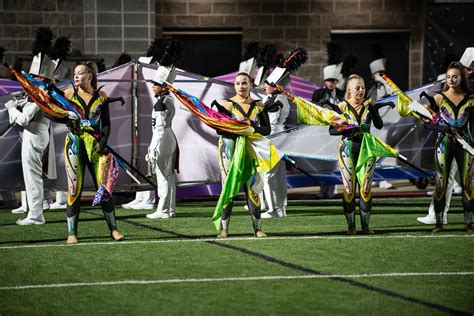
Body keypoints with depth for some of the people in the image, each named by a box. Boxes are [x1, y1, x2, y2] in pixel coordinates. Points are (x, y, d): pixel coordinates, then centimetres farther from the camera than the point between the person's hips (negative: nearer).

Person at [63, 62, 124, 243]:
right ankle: (72, 232, 3)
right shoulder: (68, 94, 4)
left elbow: (106, 124, 5)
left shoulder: (101, 97, 6)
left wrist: (103, 142, -9)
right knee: (74, 188, -3)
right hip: (74, 144, -1)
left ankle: (113, 229, 10)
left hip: (96, 145, 1)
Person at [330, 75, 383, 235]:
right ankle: (350, 225, 3)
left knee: (365, 188, -1)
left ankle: (365, 225, 4)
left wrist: (371, 107, -18)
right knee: (349, 188, -2)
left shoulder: (369, 105, 4)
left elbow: (379, 125, -9)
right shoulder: (342, 106, 0)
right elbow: (332, 130, -3)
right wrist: (349, 130, -18)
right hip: (347, 150, -1)